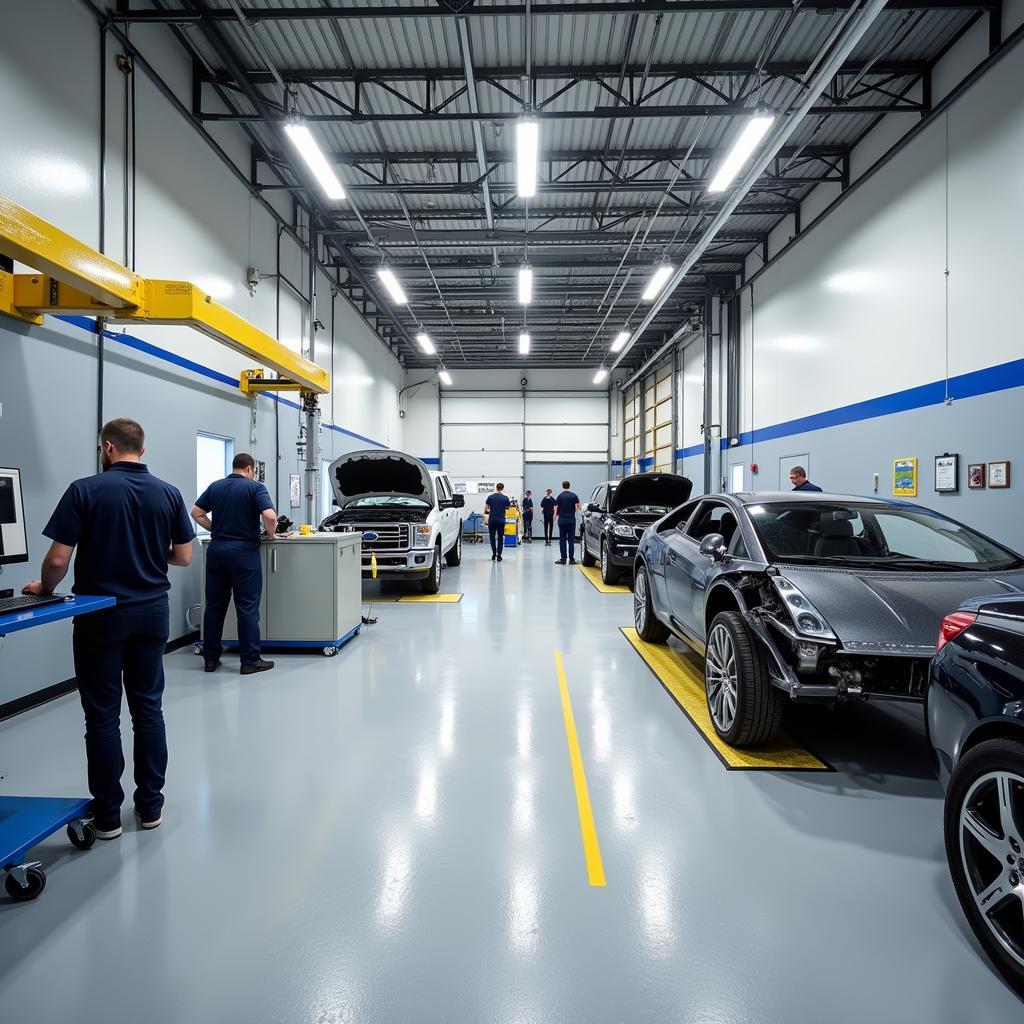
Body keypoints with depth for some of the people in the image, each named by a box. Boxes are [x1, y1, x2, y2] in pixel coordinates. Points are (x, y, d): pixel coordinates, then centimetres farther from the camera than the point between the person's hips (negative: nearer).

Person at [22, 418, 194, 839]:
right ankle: (150, 805, 20)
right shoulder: (169, 493, -1)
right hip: (152, 612, 3)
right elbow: (184, 558, 1)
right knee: (148, 708, 11)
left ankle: (107, 815, 17)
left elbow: (58, 559, -12)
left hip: (101, 615, -3)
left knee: (103, 715, 7)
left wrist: (44, 589, 9)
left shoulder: (84, 490, -10)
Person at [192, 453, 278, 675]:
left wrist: (215, 529, 15)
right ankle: (250, 660, 4)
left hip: (216, 548, 5)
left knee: (214, 605, 12)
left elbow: (197, 512, 12)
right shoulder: (255, 487, -7)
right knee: (247, 607, 0)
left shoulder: (215, 486, 10)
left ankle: (210, 657, 19)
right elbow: (270, 516, -19)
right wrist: (271, 534, -2)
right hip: (243, 550, -5)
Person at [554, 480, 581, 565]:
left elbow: (556, 508, -2)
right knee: (571, 540, 4)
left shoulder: (560, 496, -1)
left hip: (562, 520, -1)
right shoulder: (574, 495, 0)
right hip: (572, 520, 1)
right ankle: (571, 559, 2)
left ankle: (563, 559, 2)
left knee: (562, 540, 4)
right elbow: (578, 506, -3)